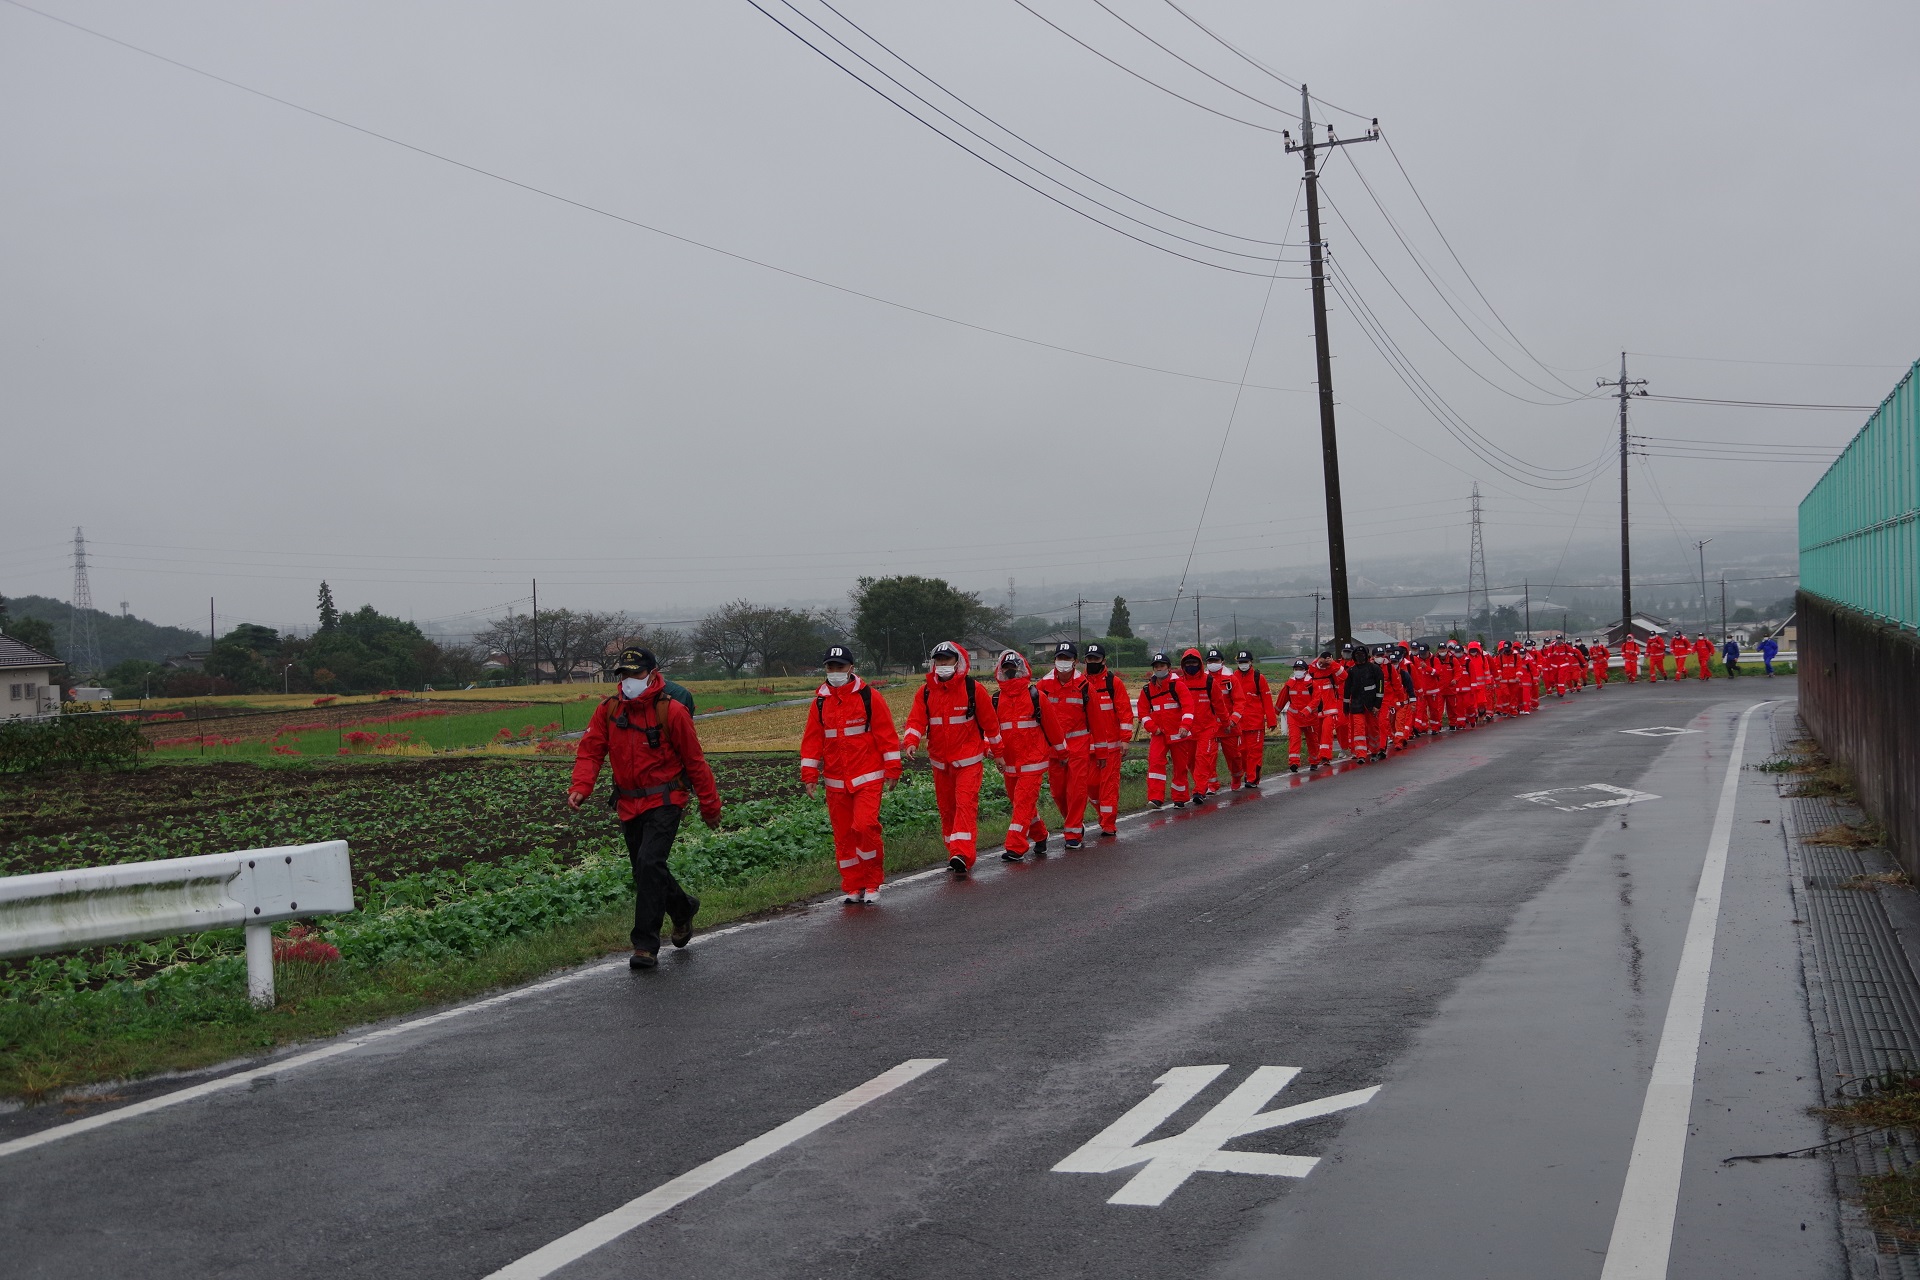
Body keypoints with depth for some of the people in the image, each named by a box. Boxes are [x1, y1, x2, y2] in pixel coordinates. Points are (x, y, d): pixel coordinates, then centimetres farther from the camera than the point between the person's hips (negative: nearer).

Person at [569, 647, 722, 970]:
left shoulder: (671, 711, -10)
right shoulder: (608, 710, 2)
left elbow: (694, 761, -4)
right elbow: (590, 750, -1)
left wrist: (710, 805, 0)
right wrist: (580, 787, -20)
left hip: (664, 801, -6)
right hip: (629, 805, 6)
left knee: (649, 864, -18)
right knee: (645, 870, 14)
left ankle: (646, 944, -11)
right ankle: (683, 909, 42)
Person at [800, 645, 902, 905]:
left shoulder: (869, 697, -4)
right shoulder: (820, 702, 8)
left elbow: (887, 735, -3)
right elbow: (811, 741, 11)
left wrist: (892, 771, -4)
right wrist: (809, 775, 5)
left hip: (868, 778, -4)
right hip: (836, 781, 4)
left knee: (865, 826, -17)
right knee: (843, 835, 6)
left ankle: (873, 883, 1)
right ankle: (853, 888, 18)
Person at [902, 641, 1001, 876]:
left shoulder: (973, 689, -5)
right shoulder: (926, 692, 5)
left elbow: (990, 721, 3)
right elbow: (916, 720, -3)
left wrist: (995, 749, 9)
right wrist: (911, 742, -22)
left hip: (968, 760, -5)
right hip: (940, 761, 5)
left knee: (965, 804, -16)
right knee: (946, 808, 11)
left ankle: (961, 854, -23)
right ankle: (955, 854, 21)